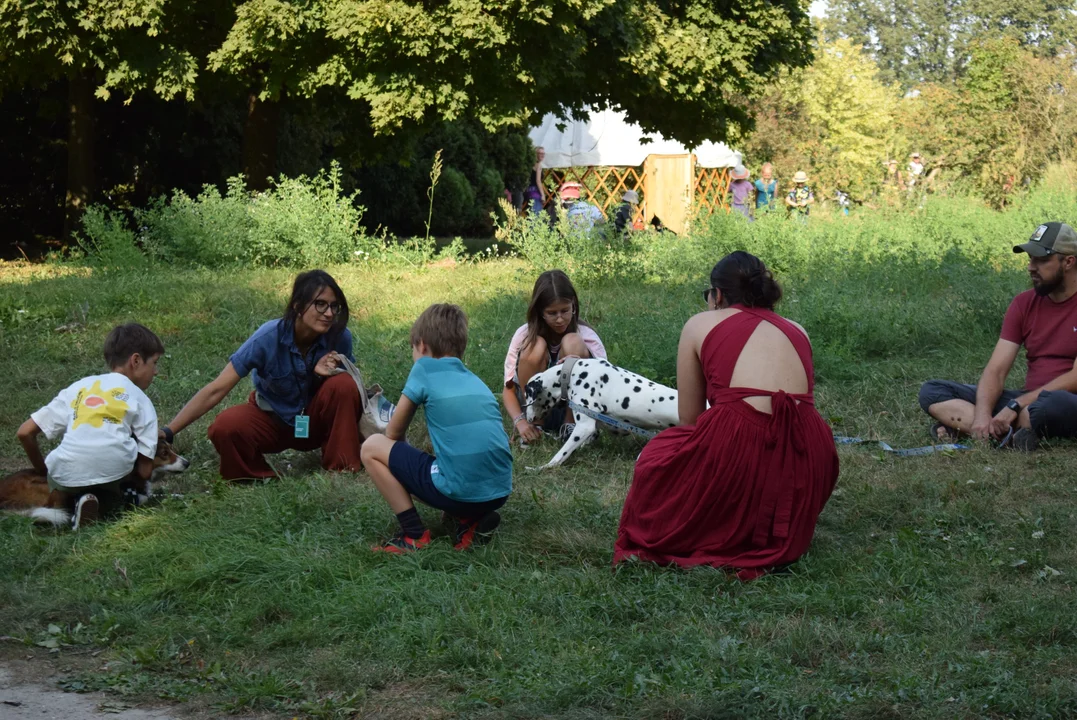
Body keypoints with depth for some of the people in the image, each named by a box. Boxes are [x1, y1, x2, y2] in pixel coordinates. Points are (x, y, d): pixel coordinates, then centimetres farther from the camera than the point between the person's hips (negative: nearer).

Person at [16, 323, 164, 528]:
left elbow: (25, 433, 19)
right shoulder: (140, 400, 17)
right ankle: (101, 500, 4)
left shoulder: (79, 387, 24)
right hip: (114, 471, -4)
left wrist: (44, 472, 32)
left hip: (65, 475, 4)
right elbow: (144, 471, 10)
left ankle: (73, 500, 5)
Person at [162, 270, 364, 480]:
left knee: (343, 385, -29)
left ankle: (342, 471, -13)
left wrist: (322, 375, -28)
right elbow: (215, 390, -26)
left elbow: (347, 389, -3)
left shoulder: (339, 337, -22)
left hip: (317, 421, 2)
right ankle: (261, 479, -3)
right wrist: (168, 432, -33)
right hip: (273, 419, -1)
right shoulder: (269, 338, -27)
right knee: (225, 427, -32)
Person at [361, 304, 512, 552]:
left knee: (371, 448, 10)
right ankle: (472, 520, 11)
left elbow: (394, 434, 10)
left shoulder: (425, 369, 3)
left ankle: (414, 534, 5)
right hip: (499, 494, 7)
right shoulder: (475, 380, 20)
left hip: (459, 494, -6)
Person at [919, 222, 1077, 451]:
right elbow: (997, 369, 1)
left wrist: (1016, 405, -21)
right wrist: (982, 414, -19)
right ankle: (1013, 431, -29)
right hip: (1028, 400, 7)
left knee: (1056, 403, -44)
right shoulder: (1024, 303, 9)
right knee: (932, 391, -9)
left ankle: (961, 427, -29)